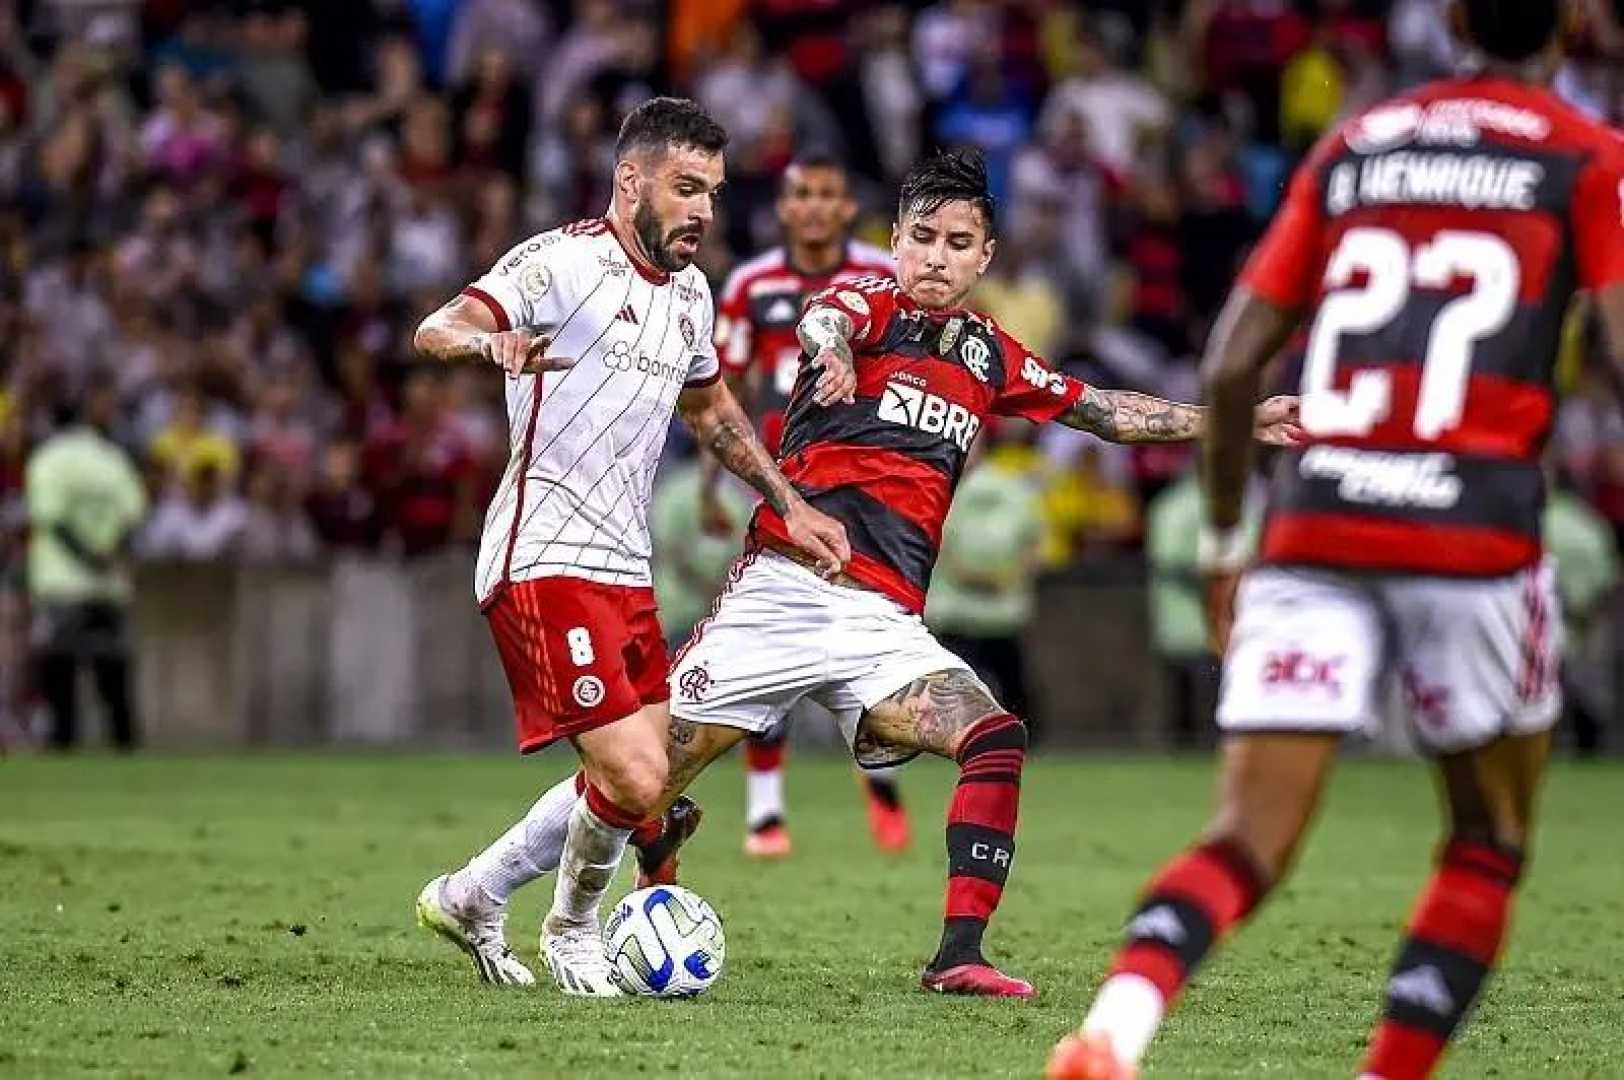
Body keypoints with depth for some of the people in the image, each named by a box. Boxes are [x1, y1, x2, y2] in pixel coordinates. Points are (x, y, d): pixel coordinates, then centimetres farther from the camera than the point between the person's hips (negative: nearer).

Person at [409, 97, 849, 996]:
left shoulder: (690, 293, 14)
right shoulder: (564, 263, -12)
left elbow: (709, 408, 32)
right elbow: (436, 331, -25)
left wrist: (790, 506, 26)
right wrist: (492, 343, -48)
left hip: (625, 569, 9)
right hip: (546, 563, -9)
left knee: (641, 779, 12)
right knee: (635, 780, -17)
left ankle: (471, 897, 27)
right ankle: (573, 930, 10)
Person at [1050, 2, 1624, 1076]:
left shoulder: (1352, 146, 17)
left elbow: (1232, 364, 13)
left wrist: (1222, 537, 23)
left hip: (1314, 529, 3)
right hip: (1476, 528, -3)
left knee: (1248, 845, -2)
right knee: (1490, 847, 18)